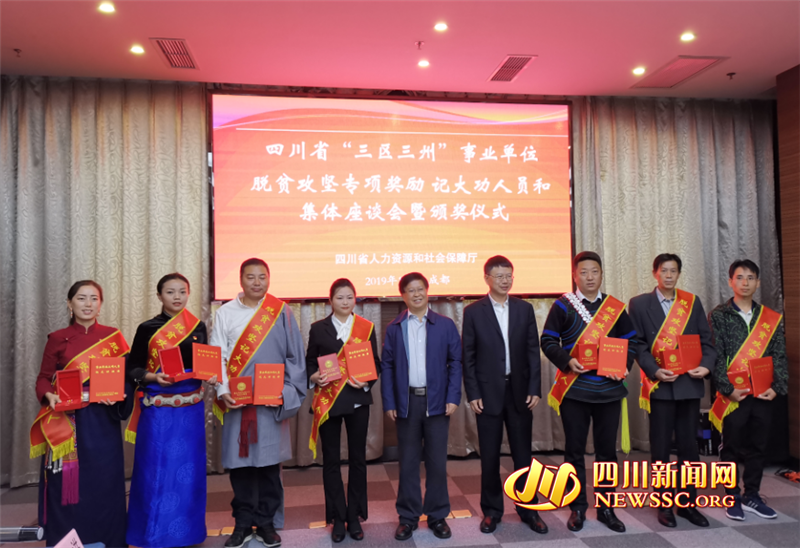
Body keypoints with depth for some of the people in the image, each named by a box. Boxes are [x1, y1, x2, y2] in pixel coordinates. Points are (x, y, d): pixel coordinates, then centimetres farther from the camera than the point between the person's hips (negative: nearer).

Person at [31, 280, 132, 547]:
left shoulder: (113, 337, 4)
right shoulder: (57, 339, 4)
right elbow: (43, 378, 5)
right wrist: (50, 396, -14)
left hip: (103, 421, 0)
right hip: (67, 420, 0)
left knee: (104, 479, 4)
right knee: (66, 481, 2)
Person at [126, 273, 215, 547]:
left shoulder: (198, 327, 5)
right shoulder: (147, 329, -3)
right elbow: (132, 369, -1)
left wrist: (210, 377, -8)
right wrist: (153, 377, -19)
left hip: (191, 409, 3)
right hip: (158, 409, -3)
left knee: (188, 468, 9)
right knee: (156, 469, 2)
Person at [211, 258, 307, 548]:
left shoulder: (281, 312, 2)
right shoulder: (225, 313, 4)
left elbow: (295, 356, 2)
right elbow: (217, 357, 0)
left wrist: (288, 392, -7)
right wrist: (223, 391, -12)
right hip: (236, 401, 1)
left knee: (269, 462, 6)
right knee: (240, 462, 7)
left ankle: (266, 522, 20)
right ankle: (243, 522, 22)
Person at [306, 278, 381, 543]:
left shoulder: (366, 327, 3)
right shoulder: (318, 328, 3)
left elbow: (376, 362, 4)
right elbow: (309, 362, 6)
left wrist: (366, 382, -13)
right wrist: (314, 377, -14)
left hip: (357, 400, 1)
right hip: (328, 401, 0)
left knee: (357, 458, 8)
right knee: (331, 459, 6)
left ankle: (354, 516, 22)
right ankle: (338, 518, 19)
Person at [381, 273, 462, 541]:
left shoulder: (445, 325, 2)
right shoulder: (394, 328, 5)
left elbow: (456, 361, 1)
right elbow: (386, 366, 4)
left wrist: (453, 397, -6)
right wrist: (389, 403, -3)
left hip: (437, 401, -1)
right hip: (406, 402, 1)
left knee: (437, 461, 7)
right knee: (408, 462, 8)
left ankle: (438, 516, 21)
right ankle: (408, 517, 21)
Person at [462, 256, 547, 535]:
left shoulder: (524, 309, 5)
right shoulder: (473, 311, -2)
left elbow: (533, 352, 5)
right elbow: (468, 357, -2)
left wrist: (534, 389, -2)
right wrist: (473, 394, -7)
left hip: (520, 391, 2)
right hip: (488, 393, -2)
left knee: (523, 454, 10)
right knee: (490, 457, 7)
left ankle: (528, 509, 24)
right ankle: (492, 511, 22)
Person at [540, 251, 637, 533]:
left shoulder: (615, 307, 7)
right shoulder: (563, 305, -1)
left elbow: (631, 341, 11)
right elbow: (548, 341, -3)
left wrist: (624, 366, -6)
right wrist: (567, 361, -19)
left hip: (609, 389, 2)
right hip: (574, 389, -2)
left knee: (607, 450, 10)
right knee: (575, 450, 6)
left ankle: (606, 508, 24)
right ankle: (578, 508, 20)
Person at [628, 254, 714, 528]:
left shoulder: (693, 302, 9)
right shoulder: (639, 304, 2)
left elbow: (706, 340, 8)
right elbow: (638, 345, -2)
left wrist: (706, 365, -10)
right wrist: (655, 371, -15)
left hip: (690, 383, 2)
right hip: (659, 385, -2)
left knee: (689, 445, 10)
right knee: (661, 447, 5)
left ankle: (688, 503, 23)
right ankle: (665, 504, 16)